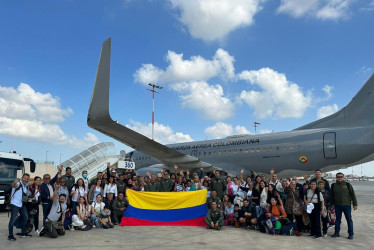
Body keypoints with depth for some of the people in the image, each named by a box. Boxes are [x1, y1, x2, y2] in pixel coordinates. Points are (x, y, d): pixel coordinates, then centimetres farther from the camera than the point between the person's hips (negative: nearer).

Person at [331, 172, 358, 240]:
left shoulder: (348, 185, -1)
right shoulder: (333, 186, 6)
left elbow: (353, 195, 1)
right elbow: (332, 196, 13)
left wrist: (355, 204, -2)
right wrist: (333, 204, 12)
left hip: (347, 205, -2)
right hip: (337, 206, 2)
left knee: (349, 219, 4)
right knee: (337, 219, 9)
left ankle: (351, 234, 13)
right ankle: (337, 233, 17)